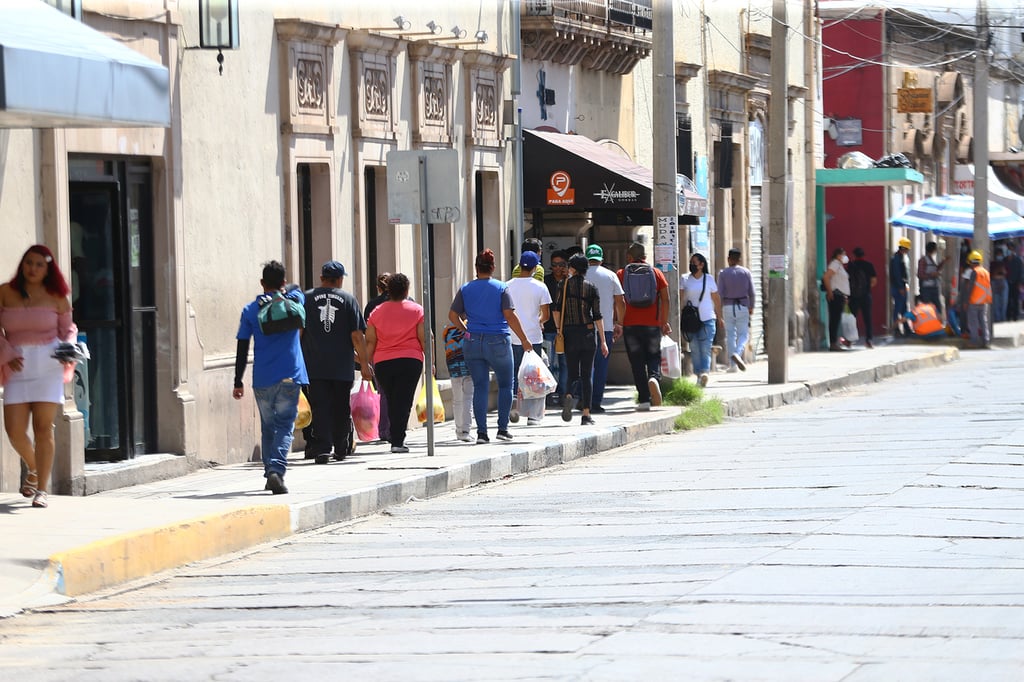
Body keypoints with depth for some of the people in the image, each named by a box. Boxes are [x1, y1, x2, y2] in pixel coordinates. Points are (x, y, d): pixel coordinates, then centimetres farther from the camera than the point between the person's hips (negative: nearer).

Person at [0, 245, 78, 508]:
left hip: (48, 365, -1)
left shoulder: (57, 298, 5)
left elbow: (68, 329, 14)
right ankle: (33, 469, 28)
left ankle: (42, 489, 2)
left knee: (43, 427, -5)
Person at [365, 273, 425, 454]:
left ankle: (395, 438, 17)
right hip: (410, 361, -2)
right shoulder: (416, 310, 3)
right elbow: (424, 339, 1)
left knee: (391, 400, 15)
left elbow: (370, 342, 3)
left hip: (382, 363, 2)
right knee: (403, 401, -3)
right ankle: (397, 441, -11)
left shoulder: (377, 312, 7)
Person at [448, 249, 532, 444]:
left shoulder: (465, 289, 3)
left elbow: (453, 315, 3)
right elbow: (510, 316, -10)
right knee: (505, 385, 12)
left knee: (480, 387, 5)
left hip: (473, 342, 2)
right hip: (498, 341, -2)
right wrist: (524, 340, -4)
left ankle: (481, 432, -1)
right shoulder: (501, 288, -4)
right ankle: (503, 428, 7)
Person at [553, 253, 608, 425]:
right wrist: (603, 341, 2)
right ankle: (586, 415, 1)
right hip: (588, 332, 0)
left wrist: (559, 329, 7)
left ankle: (568, 396, -23)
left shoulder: (565, 285, 0)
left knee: (572, 372, 10)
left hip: (569, 333, 0)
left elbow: (556, 309, -5)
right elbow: (597, 316, -1)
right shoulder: (591, 288, 1)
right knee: (586, 375, 5)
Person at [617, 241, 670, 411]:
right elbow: (665, 300, 3)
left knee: (637, 363, 4)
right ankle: (654, 378, -23)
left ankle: (644, 399, 0)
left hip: (630, 325, 0)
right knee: (654, 358, 10)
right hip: (652, 325, 0)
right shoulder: (656, 273, 5)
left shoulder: (621, 274, 2)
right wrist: (664, 322, 10)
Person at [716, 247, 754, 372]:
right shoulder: (746, 272, 1)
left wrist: (719, 310, 2)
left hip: (728, 306, 0)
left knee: (730, 335, 6)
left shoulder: (723, 273, -3)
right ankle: (738, 353, -25)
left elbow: (720, 293, -6)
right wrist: (751, 307, 12)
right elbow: (751, 292, 0)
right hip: (742, 306, 0)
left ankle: (733, 365, 2)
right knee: (743, 334, 4)